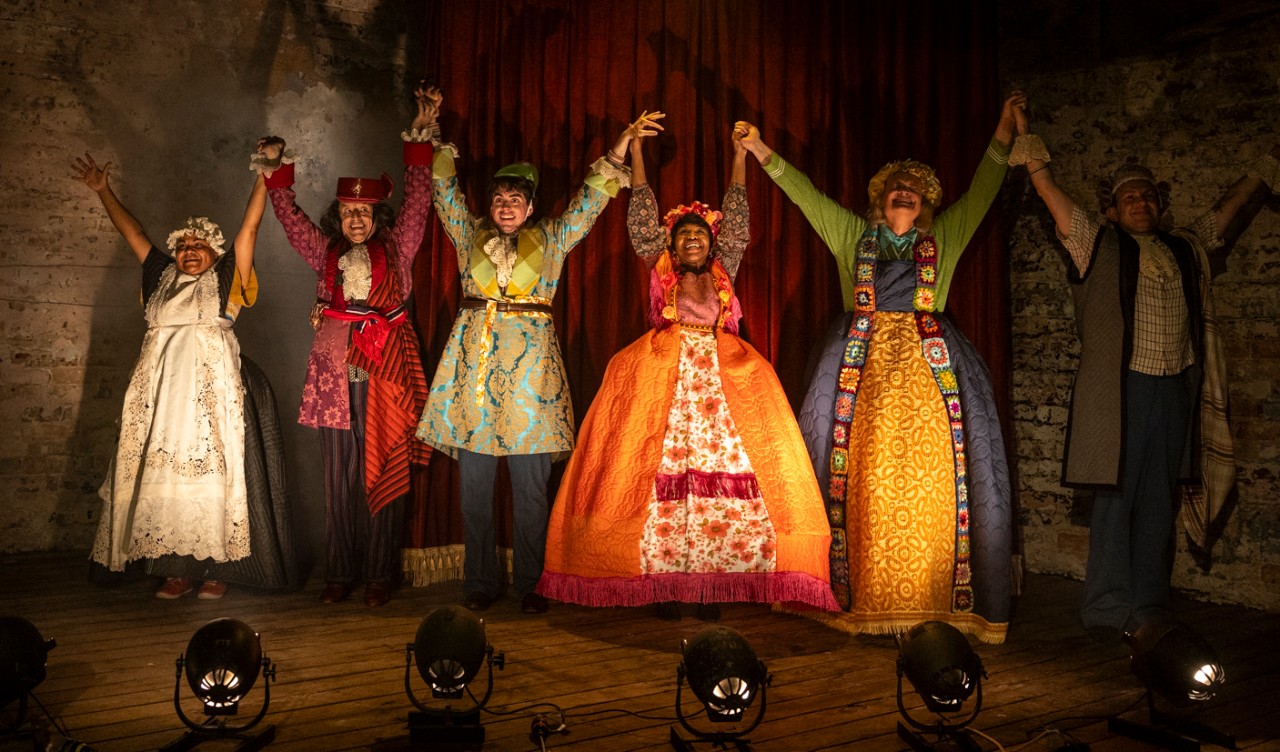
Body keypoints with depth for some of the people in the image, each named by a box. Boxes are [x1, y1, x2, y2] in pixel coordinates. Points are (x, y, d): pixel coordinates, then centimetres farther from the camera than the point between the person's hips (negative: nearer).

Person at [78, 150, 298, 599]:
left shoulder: (226, 278, 9)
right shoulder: (163, 277, 20)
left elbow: (249, 226, 4)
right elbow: (133, 232, 27)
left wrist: (264, 175, 0)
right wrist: (103, 191, 29)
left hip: (212, 389, -4)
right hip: (163, 391, 4)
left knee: (213, 471, -5)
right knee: (166, 474, 1)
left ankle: (218, 567, -1)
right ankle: (177, 568, 5)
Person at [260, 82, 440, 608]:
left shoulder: (395, 249, 8)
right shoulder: (325, 252, 15)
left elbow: (418, 198, 3)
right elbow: (289, 213, 18)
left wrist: (421, 134, 0)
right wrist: (276, 167, 12)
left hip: (385, 371, -2)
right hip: (335, 372, 2)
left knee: (383, 475, 0)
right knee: (339, 479, 5)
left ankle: (379, 576, 7)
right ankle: (339, 574, 14)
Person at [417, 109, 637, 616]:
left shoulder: (551, 239, 13)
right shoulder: (470, 233, 15)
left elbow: (588, 203, 11)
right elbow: (445, 187, 17)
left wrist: (616, 155, 6)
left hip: (529, 357, -1)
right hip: (474, 351, 1)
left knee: (531, 483, -1)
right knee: (475, 480, 3)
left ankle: (529, 584, 8)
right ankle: (479, 583, 13)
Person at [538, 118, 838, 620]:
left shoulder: (723, 273, 17)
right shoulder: (660, 271, 13)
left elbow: (736, 219, 15)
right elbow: (642, 218, 10)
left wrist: (740, 154, 12)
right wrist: (635, 148, 6)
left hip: (721, 378, 2)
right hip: (662, 380, -2)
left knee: (725, 474, -7)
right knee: (662, 479, -9)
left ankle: (711, 586, -2)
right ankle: (665, 587, -3)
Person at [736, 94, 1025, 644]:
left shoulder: (944, 238, 16)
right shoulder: (852, 234, 16)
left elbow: (981, 192, 11)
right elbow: (804, 193, 12)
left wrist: (1003, 133, 2)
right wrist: (761, 151, 8)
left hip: (929, 367, 1)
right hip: (863, 365, 0)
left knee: (930, 477, -7)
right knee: (865, 476, -5)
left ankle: (932, 601, -2)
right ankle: (865, 601, 1)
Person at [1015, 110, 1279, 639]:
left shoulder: (1188, 249, 18)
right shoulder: (1098, 246, 4)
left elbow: (1233, 206, 29)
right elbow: (1050, 193, -1)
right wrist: (1025, 139, -5)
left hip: (1174, 392, 5)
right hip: (1120, 391, -5)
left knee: (1159, 503, 8)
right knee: (1115, 498, -4)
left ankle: (1149, 610, 16)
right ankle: (1107, 610, 3)